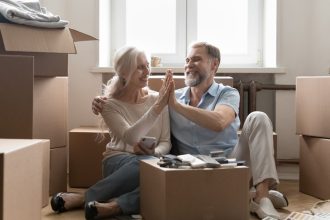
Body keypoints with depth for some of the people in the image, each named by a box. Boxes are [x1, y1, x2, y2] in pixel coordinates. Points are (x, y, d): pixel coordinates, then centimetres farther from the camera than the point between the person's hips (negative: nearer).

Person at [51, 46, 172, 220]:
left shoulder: (157, 99, 7)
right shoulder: (110, 104, -1)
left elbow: (166, 142, 8)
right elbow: (130, 137, -18)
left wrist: (154, 152, -16)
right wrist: (159, 106, -24)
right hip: (119, 161, -3)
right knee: (144, 164, -39)